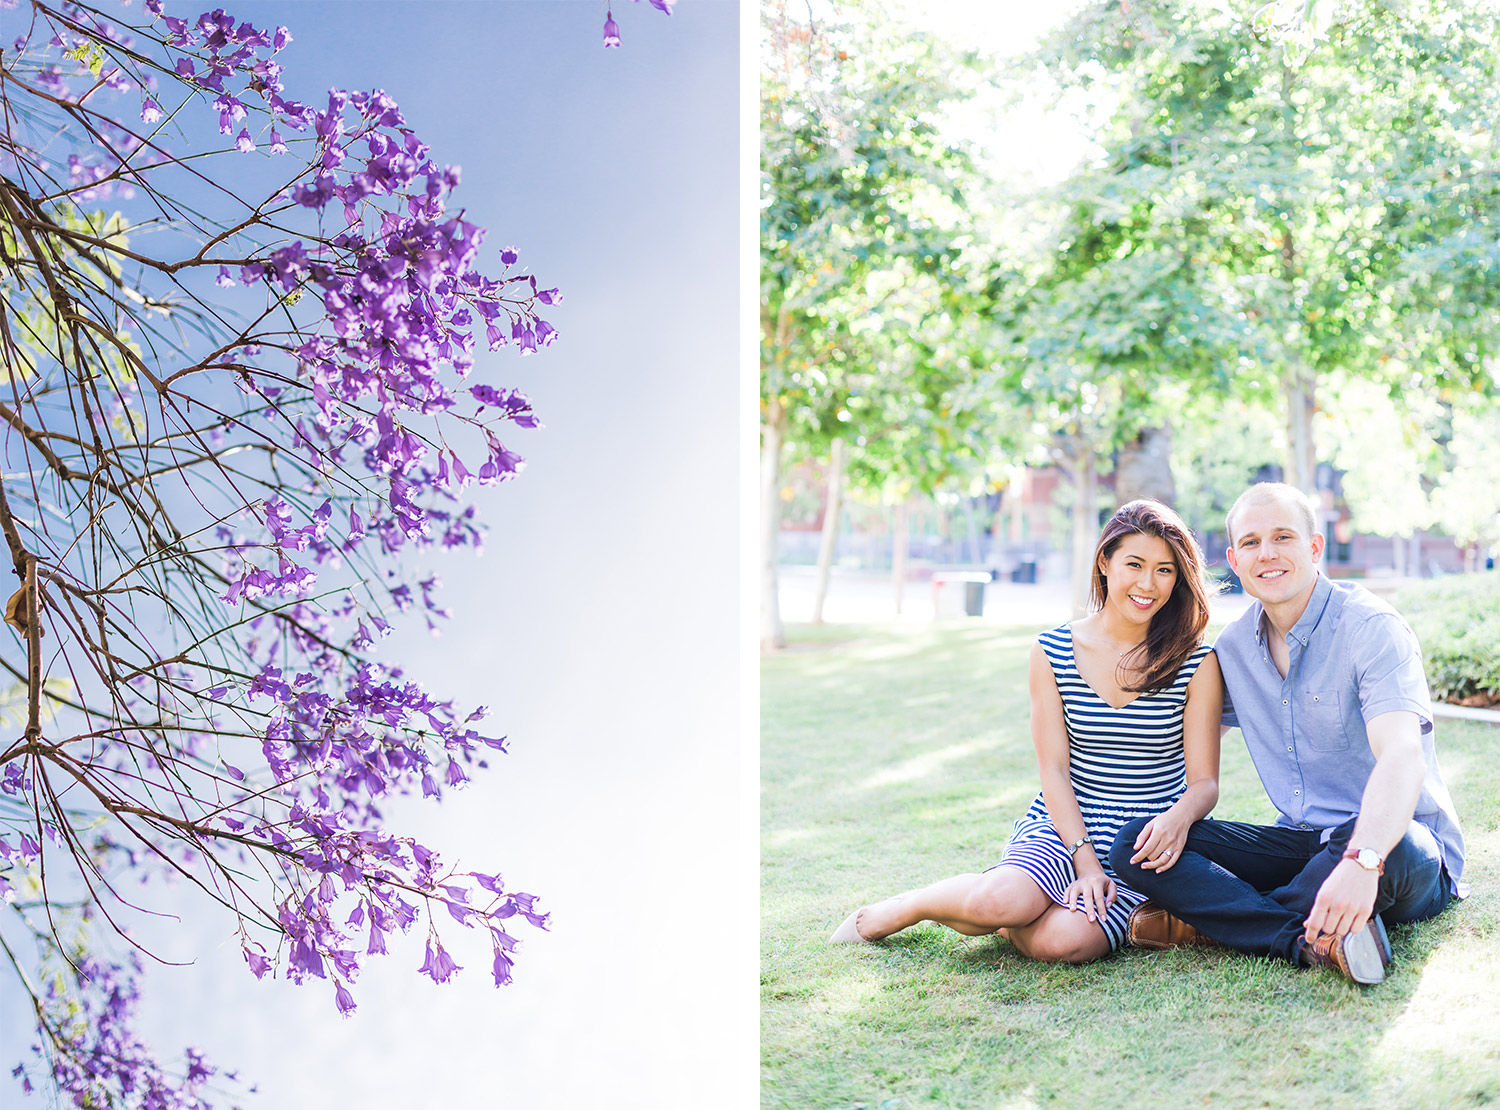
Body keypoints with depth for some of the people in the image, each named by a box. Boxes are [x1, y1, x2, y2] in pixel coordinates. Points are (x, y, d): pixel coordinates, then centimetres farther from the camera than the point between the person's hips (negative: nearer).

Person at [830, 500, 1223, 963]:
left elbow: (1204, 781, -1)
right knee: (1000, 901, -33)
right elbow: (1054, 771, -2)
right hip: (1062, 828, 1)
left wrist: (1179, 817, -26)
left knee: (1063, 940, -33)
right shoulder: (1052, 652, 2)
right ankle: (898, 910, -2)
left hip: (1146, 847, 0)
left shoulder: (1196, 664, 0)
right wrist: (1085, 860, -15)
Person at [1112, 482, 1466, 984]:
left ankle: (1209, 919, -23)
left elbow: (1401, 756, -32)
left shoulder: (1371, 627, -15)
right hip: (1301, 844, 5)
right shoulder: (1234, 647, 6)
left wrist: (1363, 859, -49)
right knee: (1136, 843, -14)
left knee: (1395, 845, -42)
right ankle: (1311, 941, -29)